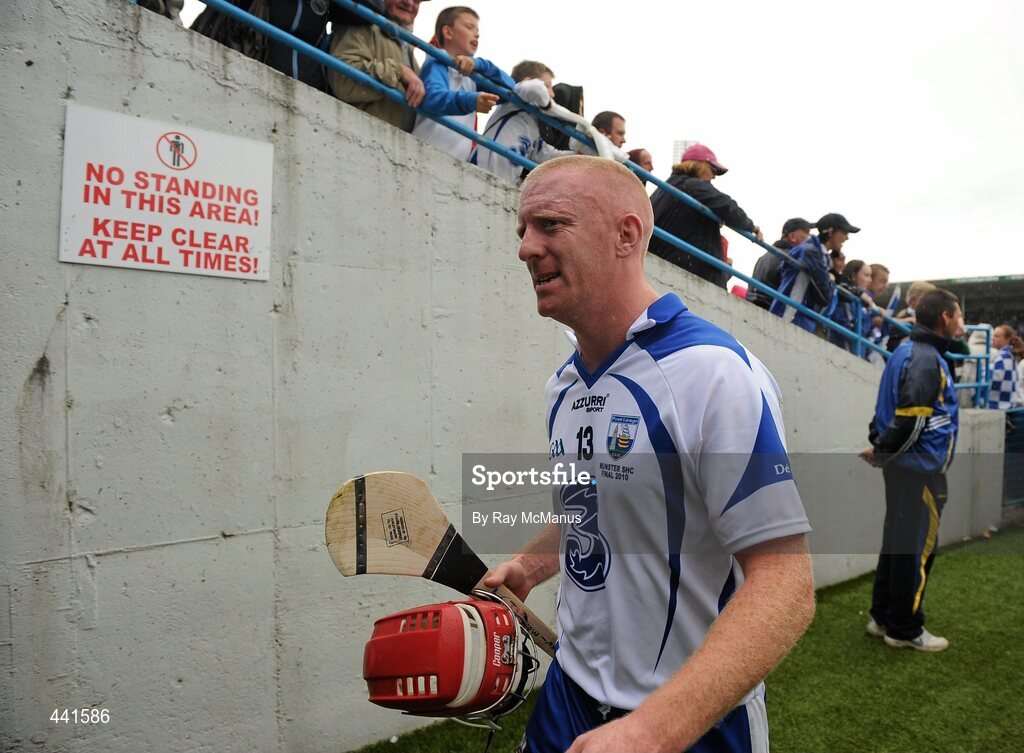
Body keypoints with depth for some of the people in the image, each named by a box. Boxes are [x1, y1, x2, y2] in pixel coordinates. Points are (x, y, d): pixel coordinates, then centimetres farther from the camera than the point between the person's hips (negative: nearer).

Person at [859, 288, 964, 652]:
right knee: (917, 550, 1)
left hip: (902, 466, 9)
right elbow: (911, 420, -25)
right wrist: (882, 453, -12)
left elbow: (887, 407, 14)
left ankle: (883, 617, 26)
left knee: (897, 543, 16)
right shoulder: (927, 359, -17)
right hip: (920, 469, -9)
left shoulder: (907, 352, 13)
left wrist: (879, 446, 5)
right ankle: (904, 630, 12)